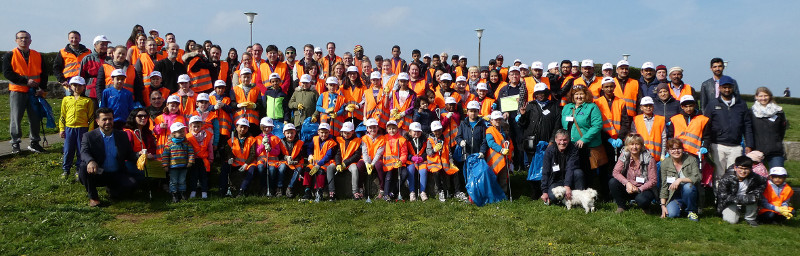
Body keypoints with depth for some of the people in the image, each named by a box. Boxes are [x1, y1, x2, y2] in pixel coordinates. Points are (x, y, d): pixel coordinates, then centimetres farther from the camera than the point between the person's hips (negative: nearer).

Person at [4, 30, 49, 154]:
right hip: (17, 91, -3)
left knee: (36, 118, 5)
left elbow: (43, 73, 11)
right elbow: (7, 73, -8)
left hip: (34, 92, 3)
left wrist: (42, 88, -4)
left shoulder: (37, 56, 12)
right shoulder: (10, 55, 3)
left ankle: (34, 143, 16)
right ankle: (15, 144, 10)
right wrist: (26, 81, -16)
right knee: (16, 119, 0)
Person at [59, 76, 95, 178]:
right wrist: (61, 129, 7)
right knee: (68, 150, 5)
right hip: (69, 128, 2)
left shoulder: (87, 101, 3)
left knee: (81, 151, 3)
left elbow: (91, 117, 2)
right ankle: (65, 170, 16)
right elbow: (62, 116, 13)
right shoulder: (66, 100, 10)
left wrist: (90, 131, -4)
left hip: (82, 129, -2)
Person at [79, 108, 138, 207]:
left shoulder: (122, 135, 8)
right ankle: (93, 197, -9)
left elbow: (129, 155, 10)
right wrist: (90, 161, -42)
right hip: (98, 175, -2)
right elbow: (84, 153, -18)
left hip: (116, 175, 2)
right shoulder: (89, 136, -1)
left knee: (132, 183, -26)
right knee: (84, 168, -33)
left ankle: (112, 191, 11)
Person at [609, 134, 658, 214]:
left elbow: (653, 180, -12)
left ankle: (645, 207, 5)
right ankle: (621, 206, 1)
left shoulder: (649, 159, -14)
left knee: (641, 200, -36)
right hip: (628, 188, 4)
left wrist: (639, 189, -25)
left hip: (644, 189, -3)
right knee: (612, 182, -23)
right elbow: (616, 172, -12)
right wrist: (627, 183, -28)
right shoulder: (624, 155, -6)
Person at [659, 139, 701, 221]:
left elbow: (697, 178, -18)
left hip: (689, 193, 0)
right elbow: (664, 186, -2)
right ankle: (681, 207, 10)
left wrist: (680, 179, -33)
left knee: (688, 186, -34)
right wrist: (663, 205, -8)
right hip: (674, 196, 0)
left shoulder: (691, 160, -6)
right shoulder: (665, 163, -2)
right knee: (671, 214, -26)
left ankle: (691, 211, -9)